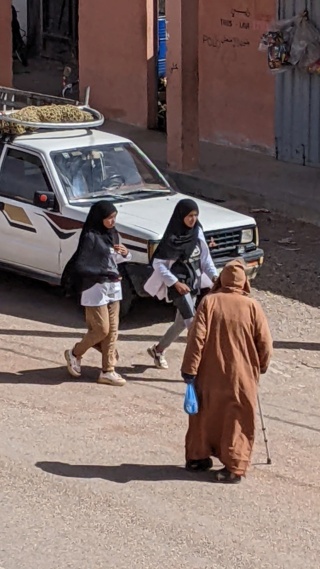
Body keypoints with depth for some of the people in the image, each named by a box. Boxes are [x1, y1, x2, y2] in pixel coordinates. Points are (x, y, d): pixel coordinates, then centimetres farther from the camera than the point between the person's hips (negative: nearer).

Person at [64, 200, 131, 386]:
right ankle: (75, 354, 21)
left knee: (112, 330, 7)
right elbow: (80, 266, -18)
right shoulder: (91, 237, -16)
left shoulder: (113, 234, 7)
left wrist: (125, 253, -4)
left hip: (113, 287, 7)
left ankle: (108, 371, 12)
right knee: (102, 330, -3)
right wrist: (105, 273, -23)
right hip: (96, 289, -7)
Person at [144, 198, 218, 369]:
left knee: (182, 322, 16)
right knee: (192, 322, -13)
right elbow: (158, 263, -13)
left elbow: (205, 257, 9)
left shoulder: (197, 232, 2)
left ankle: (158, 350, 37)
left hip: (194, 283, 7)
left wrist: (214, 276, -6)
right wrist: (175, 283, -19)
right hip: (178, 284, -7)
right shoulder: (172, 238, -16)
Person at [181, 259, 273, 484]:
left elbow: (197, 337, -10)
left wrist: (190, 369, -5)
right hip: (241, 378, -1)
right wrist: (260, 367, 15)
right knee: (237, 421, 6)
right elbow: (265, 343, -2)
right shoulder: (252, 307, -6)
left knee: (205, 415, 17)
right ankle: (234, 467, 4)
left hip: (210, 375, 1)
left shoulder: (209, 302, -7)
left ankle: (197, 457, 27)